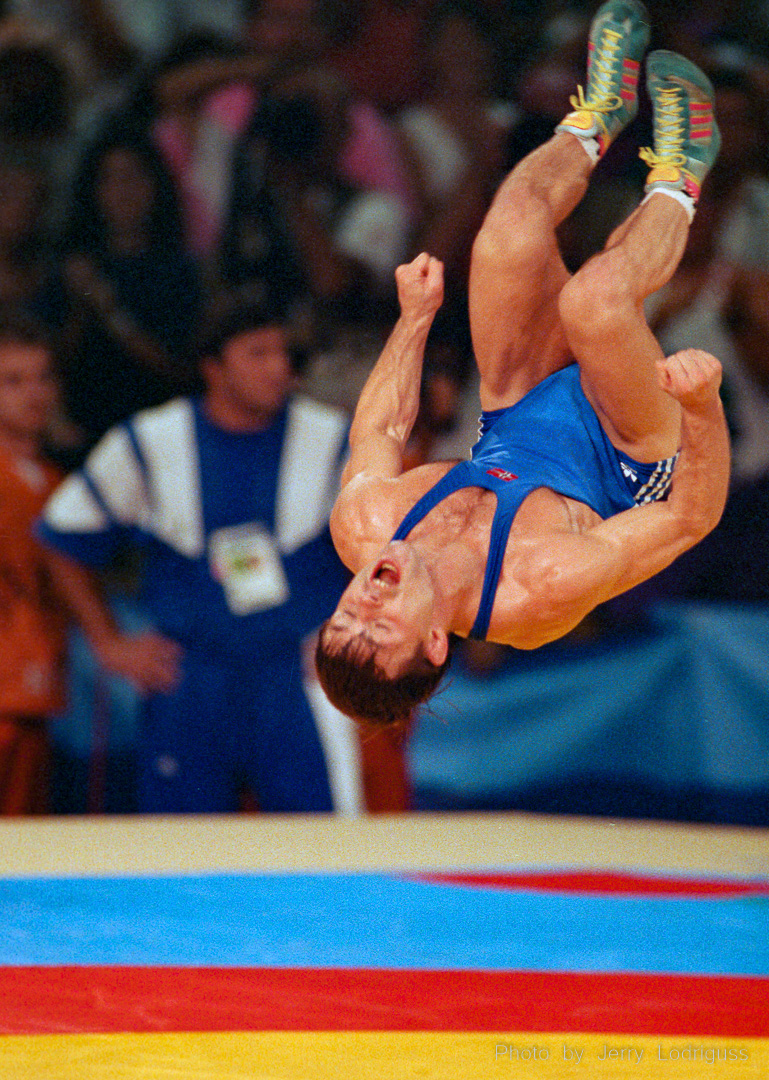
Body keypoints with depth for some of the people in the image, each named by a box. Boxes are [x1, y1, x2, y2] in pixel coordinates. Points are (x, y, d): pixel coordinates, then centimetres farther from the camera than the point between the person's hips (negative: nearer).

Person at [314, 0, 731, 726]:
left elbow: (379, 427, -6)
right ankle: (673, 188, 9)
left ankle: (596, 121, 20)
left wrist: (415, 317, 3)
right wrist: (704, 406, -47)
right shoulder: (545, 590, -43)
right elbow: (693, 518, -31)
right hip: (629, 459, -4)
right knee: (597, 297, -32)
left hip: (518, 419, 4)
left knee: (513, 236, -20)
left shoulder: (360, 529, -30)